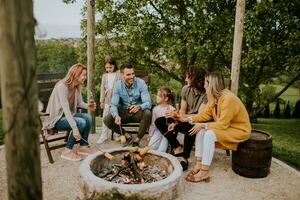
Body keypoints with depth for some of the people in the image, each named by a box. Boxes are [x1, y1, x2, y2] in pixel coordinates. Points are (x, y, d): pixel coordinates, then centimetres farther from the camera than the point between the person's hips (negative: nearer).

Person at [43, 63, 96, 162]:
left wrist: (88, 106, -21)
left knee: (87, 118, -11)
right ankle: (67, 151, -13)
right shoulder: (62, 86, -26)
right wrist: (74, 128, -38)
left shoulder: (77, 86, 0)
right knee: (81, 122, -26)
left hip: (68, 115, 8)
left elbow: (79, 102, 3)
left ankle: (83, 146, 1)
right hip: (56, 118, -8)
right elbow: (66, 109, -33)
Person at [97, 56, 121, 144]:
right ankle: (104, 135, 11)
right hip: (107, 99, 4)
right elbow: (102, 88, 12)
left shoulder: (118, 74, -2)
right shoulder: (104, 76, 11)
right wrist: (102, 100, 8)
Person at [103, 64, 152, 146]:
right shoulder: (118, 85, -9)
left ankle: (136, 140, -16)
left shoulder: (141, 83, -16)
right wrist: (116, 116, -34)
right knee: (107, 120, -19)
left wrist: (139, 107, -47)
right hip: (124, 112, 2)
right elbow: (113, 105, -11)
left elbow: (148, 103, -22)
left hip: (138, 112, -2)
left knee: (147, 113, -35)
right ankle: (127, 136, 0)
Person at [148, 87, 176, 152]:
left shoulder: (172, 109, -8)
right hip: (158, 130, 4)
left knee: (160, 150, -17)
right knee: (150, 147, -13)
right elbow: (153, 123, 9)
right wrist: (150, 134, 7)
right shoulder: (155, 109, 4)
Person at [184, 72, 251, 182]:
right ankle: (199, 164, -8)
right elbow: (205, 113, -1)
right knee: (200, 130, -10)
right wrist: (191, 118, -12)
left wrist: (203, 125, -25)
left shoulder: (228, 99, -27)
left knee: (209, 134, -29)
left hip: (239, 130, -9)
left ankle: (204, 173, -24)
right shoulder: (214, 97, 1)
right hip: (225, 126, 9)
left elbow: (222, 124, -27)